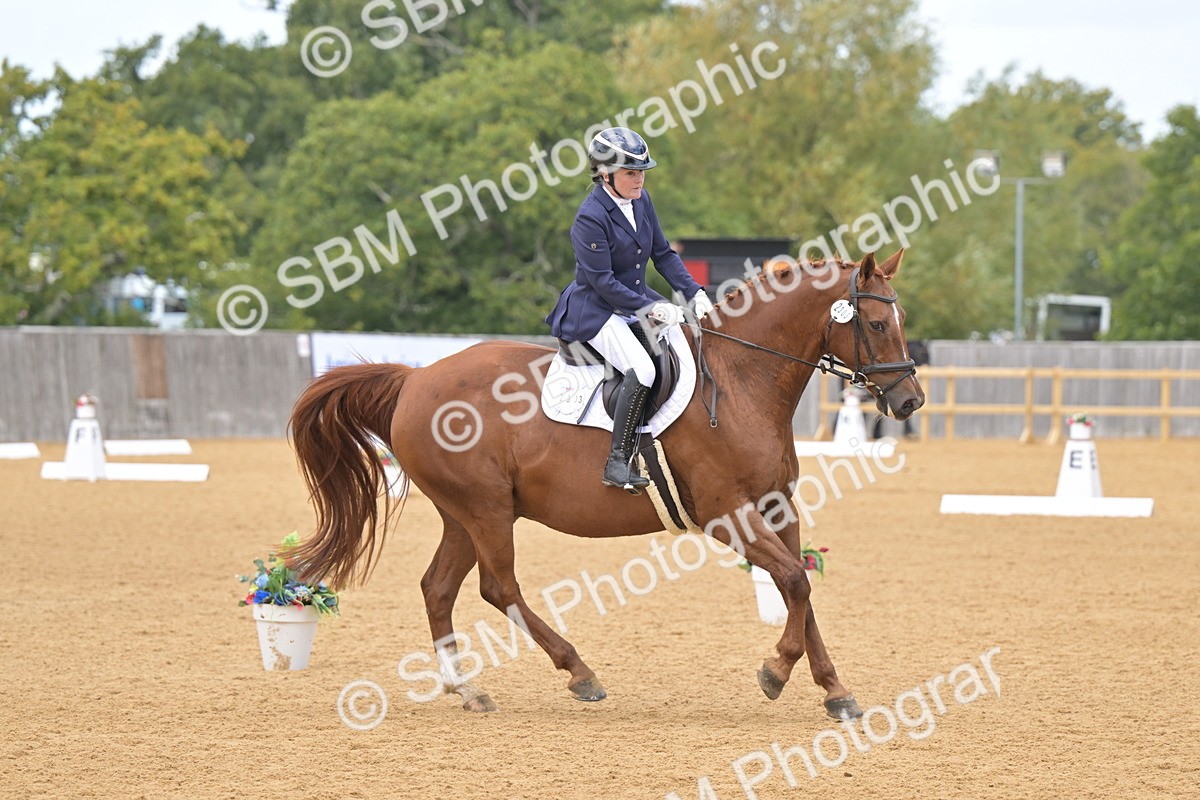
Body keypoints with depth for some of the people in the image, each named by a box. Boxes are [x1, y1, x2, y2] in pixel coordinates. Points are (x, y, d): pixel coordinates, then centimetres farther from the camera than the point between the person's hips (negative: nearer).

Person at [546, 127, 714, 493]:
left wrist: (695, 293, -2)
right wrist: (650, 309, -23)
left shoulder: (641, 200, 4)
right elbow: (603, 281, -21)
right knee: (642, 370, -30)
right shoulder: (590, 218, -20)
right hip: (597, 311, -9)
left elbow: (663, 254, 9)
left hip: (638, 300, 9)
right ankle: (618, 463, -25)